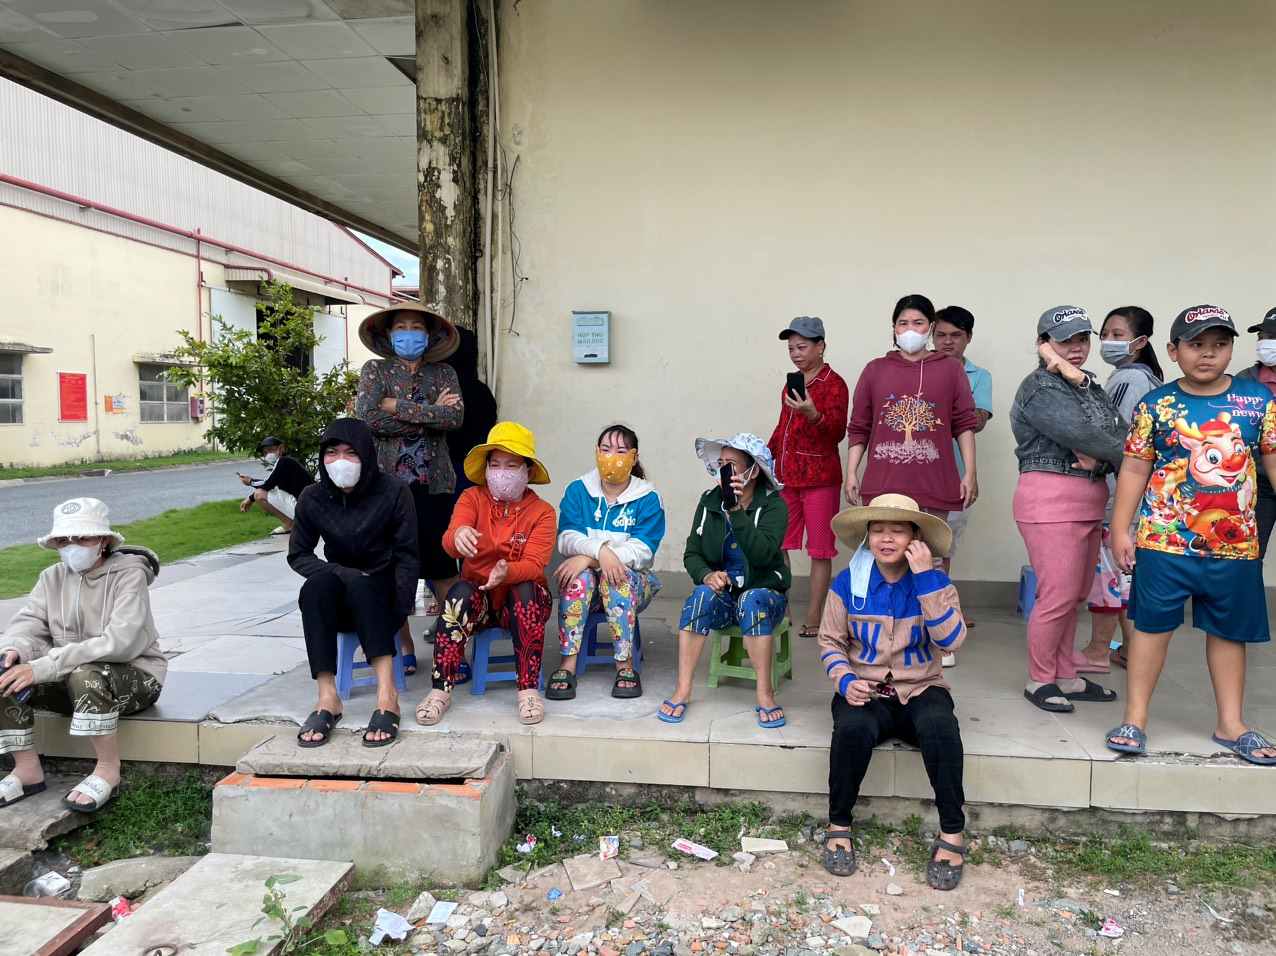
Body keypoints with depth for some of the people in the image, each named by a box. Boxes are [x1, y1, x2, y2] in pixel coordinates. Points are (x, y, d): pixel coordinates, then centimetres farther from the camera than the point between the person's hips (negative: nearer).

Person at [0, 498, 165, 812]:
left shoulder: (129, 574, -15)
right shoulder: (53, 577, 6)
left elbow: (119, 642, -27)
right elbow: (28, 624, -3)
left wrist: (42, 668, -32)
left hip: (136, 677, -6)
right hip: (73, 680, 6)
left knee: (86, 674, -37)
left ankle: (108, 771, -19)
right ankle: (27, 771, -3)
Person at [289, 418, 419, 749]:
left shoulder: (393, 492, -10)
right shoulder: (312, 498, -3)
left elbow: (407, 557, -9)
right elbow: (298, 554, 2)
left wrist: (398, 610, -23)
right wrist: (341, 573, -17)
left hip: (383, 595, -2)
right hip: (338, 600, 2)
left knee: (361, 587, -35)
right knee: (315, 586, -30)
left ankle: (387, 695, -41)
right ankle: (327, 697, -34)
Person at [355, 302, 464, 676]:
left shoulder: (444, 374, 12)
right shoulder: (375, 371, 9)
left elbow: (455, 417, -7)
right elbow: (368, 416, -9)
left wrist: (396, 406, -8)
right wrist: (430, 414, -9)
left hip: (434, 484, 0)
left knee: (442, 566, -3)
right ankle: (405, 648, 15)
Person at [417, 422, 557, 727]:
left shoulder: (542, 512, -5)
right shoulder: (472, 498, -1)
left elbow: (534, 565, -18)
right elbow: (449, 543, -20)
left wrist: (507, 572, -42)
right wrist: (458, 535, -46)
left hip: (524, 600, -1)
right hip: (478, 597, 1)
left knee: (525, 590, -34)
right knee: (459, 592, -31)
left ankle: (528, 689, -25)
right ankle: (441, 689, -25)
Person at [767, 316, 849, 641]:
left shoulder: (834, 384, -6)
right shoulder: (793, 383, 15)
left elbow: (838, 432, -16)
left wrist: (812, 415, -33)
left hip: (820, 477, -6)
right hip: (786, 475, 7)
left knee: (820, 549, 1)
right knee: (776, 545, 5)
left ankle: (813, 620, 6)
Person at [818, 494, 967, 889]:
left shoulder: (935, 582, -1)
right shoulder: (848, 583, 1)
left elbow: (951, 640, -17)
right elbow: (830, 642, 5)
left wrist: (926, 577, -21)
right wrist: (845, 680, -14)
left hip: (921, 690, 0)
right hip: (865, 691, 0)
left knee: (939, 726, -35)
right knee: (852, 729, -34)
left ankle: (952, 832, -16)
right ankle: (838, 824, -11)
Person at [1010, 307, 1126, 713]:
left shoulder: (1089, 386, 18)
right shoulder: (1040, 388, -8)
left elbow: (1120, 432, 4)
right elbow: (1083, 435, -17)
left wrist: (1100, 458, -16)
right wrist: (1126, 453, -1)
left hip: (1088, 502, 8)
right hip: (1051, 499, -8)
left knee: (1073, 596, 13)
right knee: (1058, 596, -6)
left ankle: (1065, 676, 24)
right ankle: (1039, 680, 9)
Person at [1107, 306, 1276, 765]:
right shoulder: (1155, 404, -3)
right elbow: (1134, 469, -1)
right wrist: (1120, 529, -4)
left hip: (1236, 542, 3)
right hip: (1164, 540, -2)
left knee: (1229, 631, 14)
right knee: (1153, 625, 4)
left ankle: (1231, 724, 28)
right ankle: (1134, 719, 14)